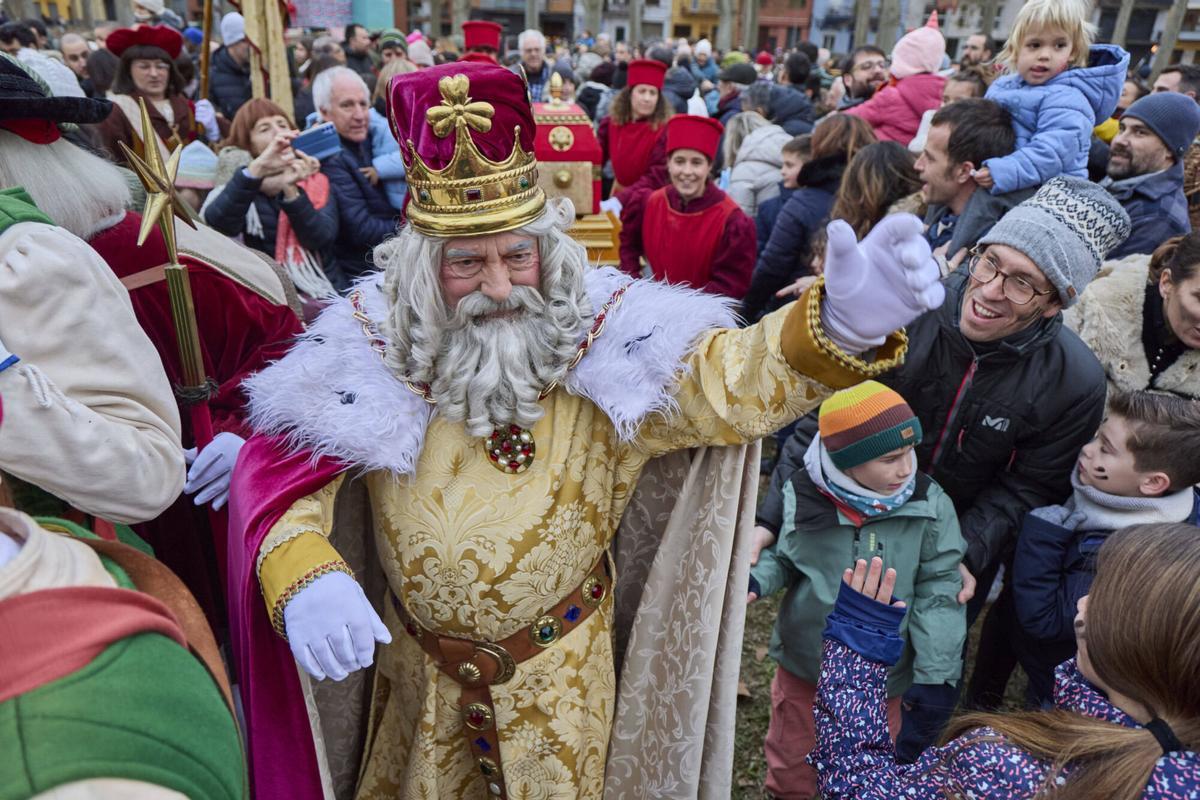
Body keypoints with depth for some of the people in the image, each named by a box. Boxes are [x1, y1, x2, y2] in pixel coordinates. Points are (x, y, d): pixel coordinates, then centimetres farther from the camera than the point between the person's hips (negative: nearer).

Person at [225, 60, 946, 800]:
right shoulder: (372, 347, -15)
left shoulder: (603, 338, -18)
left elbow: (731, 378, -27)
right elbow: (282, 468, -12)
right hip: (419, 665, 2)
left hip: (559, 672, -1)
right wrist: (304, 574, -32)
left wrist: (843, 321, -47)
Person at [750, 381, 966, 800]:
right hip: (804, 664, 0)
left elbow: (938, 592, -11)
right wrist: (754, 579, -22)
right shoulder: (801, 496, -18)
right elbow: (780, 557, -1)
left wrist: (936, 676, -12)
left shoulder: (928, 505, -17)